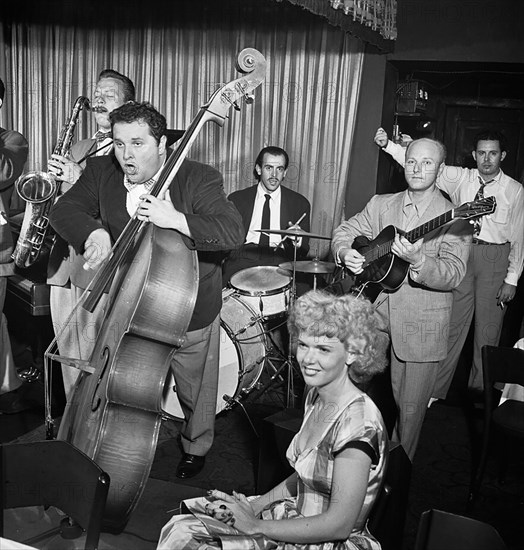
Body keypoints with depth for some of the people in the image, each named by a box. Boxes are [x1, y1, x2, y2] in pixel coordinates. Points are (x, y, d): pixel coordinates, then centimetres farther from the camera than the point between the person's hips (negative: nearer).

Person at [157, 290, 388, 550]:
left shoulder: (357, 422, -25)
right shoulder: (316, 396, 1)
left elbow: (338, 525, -23)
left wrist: (256, 526, -16)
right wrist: (255, 504, 0)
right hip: (299, 523, 8)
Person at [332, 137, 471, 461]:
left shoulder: (453, 218, -8)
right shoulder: (381, 204, 8)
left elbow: (454, 275, -17)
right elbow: (346, 230, 12)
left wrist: (418, 261, -35)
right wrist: (346, 253, -10)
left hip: (421, 331, -3)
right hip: (375, 318, 4)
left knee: (409, 410, 7)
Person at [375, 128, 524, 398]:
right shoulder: (460, 178, 3)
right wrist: (388, 145, -20)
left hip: (495, 258, 0)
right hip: (461, 253, 0)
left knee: (488, 328, 8)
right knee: (452, 324, 2)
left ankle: (479, 391, 23)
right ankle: (435, 390, 10)